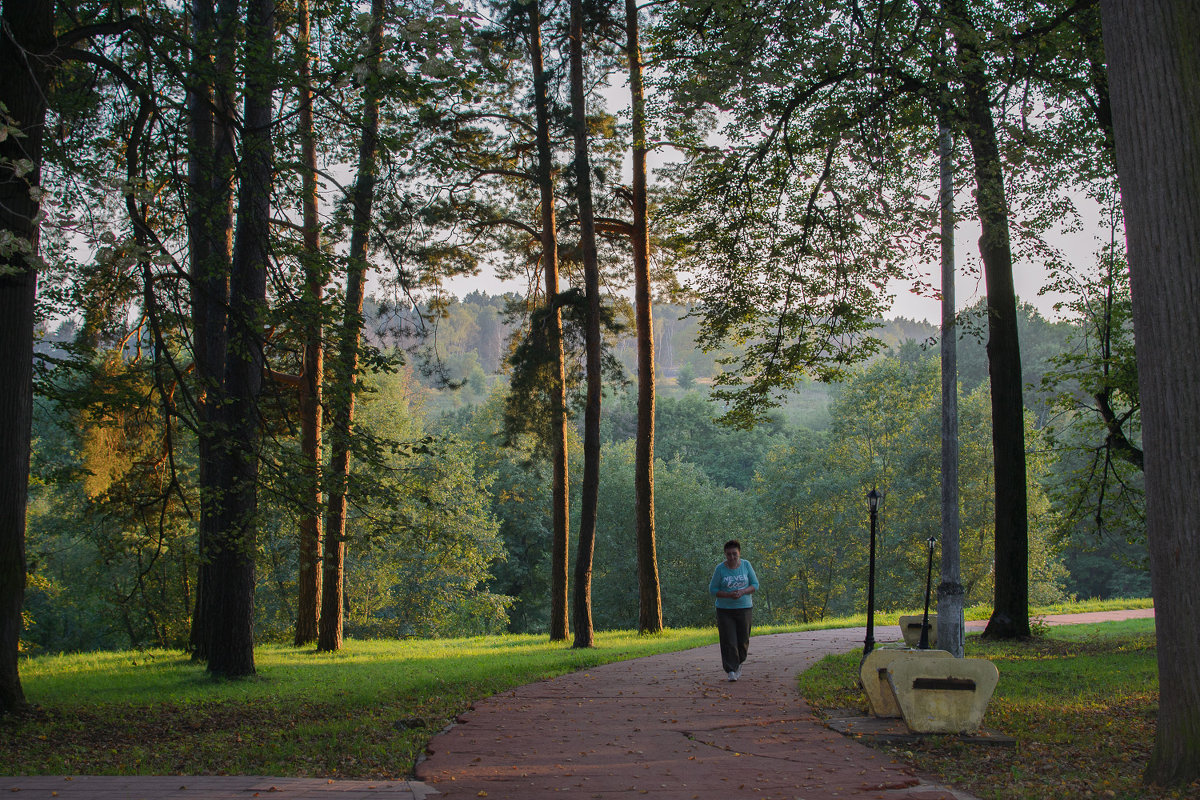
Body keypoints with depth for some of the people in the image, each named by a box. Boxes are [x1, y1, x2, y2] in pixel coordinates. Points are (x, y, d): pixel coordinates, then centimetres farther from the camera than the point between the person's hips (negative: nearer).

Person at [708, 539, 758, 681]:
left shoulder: (746, 565, -1)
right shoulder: (720, 568, -6)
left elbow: (755, 585, 3)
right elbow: (712, 589, -2)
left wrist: (742, 592, -16)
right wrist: (729, 595, -18)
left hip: (743, 609, 2)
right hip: (725, 610, -1)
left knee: (743, 641, 4)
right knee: (728, 642, -9)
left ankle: (738, 663, 31)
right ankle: (731, 670, -1)